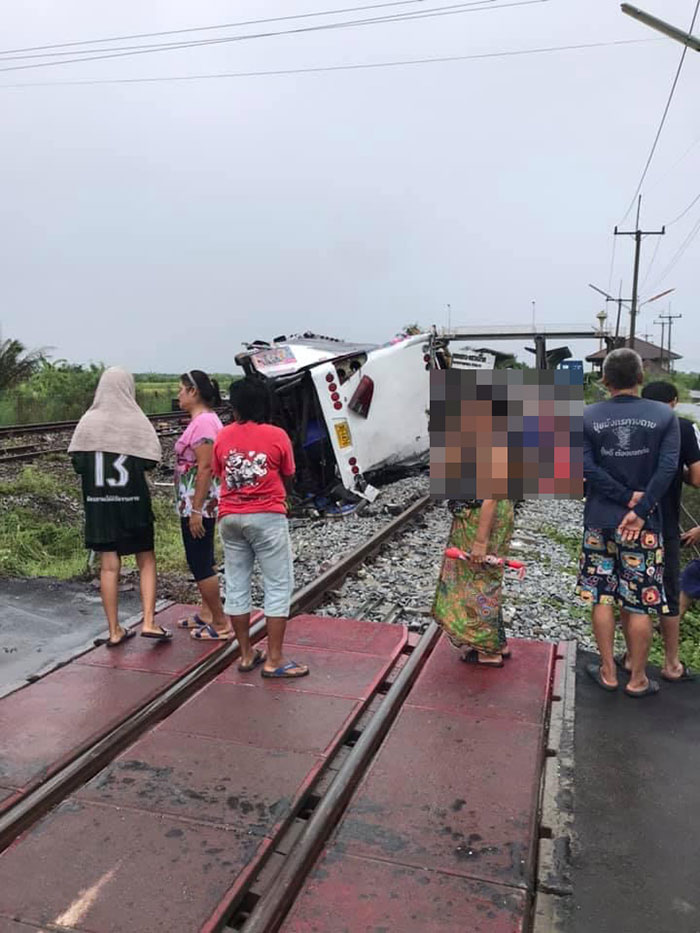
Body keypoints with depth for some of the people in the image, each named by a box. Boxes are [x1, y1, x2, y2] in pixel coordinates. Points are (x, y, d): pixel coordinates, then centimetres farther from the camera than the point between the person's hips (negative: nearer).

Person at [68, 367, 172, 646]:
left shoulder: (88, 421, -2)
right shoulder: (136, 421, -9)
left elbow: (77, 464, -1)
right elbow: (149, 463, -12)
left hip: (98, 503, 3)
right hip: (132, 502, -2)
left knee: (109, 565, 9)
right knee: (146, 561, 12)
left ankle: (114, 631, 15)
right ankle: (148, 622, 5)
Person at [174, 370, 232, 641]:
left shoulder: (203, 422, -19)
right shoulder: (202, 420, 13)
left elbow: (205, 468, -24)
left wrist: (196, 510, -24)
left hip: (199, 505, -10)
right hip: (196, 505, 11)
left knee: (200, 563, -3)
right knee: (202, 561, 18)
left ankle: (221, 624, 6)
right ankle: (207, 613, 31)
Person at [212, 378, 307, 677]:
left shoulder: (222, 437, 3)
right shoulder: (277, 436, -5)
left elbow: (220, 475, 8)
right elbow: (288, 479, 4)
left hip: (230, 517, 4)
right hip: (267, 517, -4)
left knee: (236, 585, 11)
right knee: (278, 585, 3)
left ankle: (246, 654, 20)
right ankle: (274, 660, 3)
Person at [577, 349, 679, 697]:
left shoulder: (587, 417, -3)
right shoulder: (664, 415, -3)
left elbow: (587, 468, -11)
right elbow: (667, 469, -13)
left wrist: (626, 497, -8)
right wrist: (639, 508, -13)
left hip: (599, 522, 1)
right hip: (643, 525, -1)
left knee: (602, 599, 12)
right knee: (639, 604, 8)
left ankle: (608, 672, 22)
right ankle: (637, 679, 20)